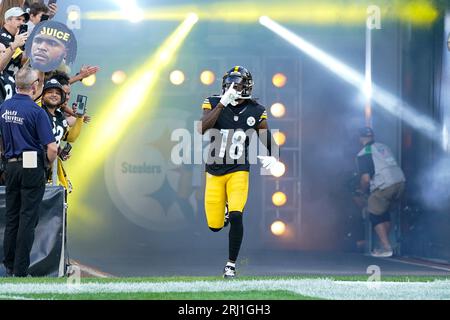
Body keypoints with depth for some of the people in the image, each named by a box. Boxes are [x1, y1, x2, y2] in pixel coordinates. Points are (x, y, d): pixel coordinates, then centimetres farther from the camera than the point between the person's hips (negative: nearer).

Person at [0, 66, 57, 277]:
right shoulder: (36, 111, -14)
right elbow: (51, 148, -18)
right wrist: (49, 163, 0)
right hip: (32, 166, -6)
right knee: (28, 218, -2)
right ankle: (21, 270, -3)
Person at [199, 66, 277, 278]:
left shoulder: (255, 111, -3)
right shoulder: (214, 104, -7)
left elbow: (267, 139, 8)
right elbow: (203, 129, -24)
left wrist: (271, 157, -12)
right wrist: (223, 103, -28)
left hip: (238, 171, -1)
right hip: (214, 171, 1)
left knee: (236, 217, -20)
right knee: (215, 226, 4)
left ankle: (231, 264, -3)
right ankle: (225, 208, 42)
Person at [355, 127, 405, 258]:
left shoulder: (363, 154, -2)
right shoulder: (383, 147, 20)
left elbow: (366, 178, -11)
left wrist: (362, 191, 11)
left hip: (385, 186, -7)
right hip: (400, 181, 7)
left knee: (375, 215, 7)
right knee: (384, 212, 23)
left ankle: (386, 248, 1)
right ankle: (386, 243, 23)